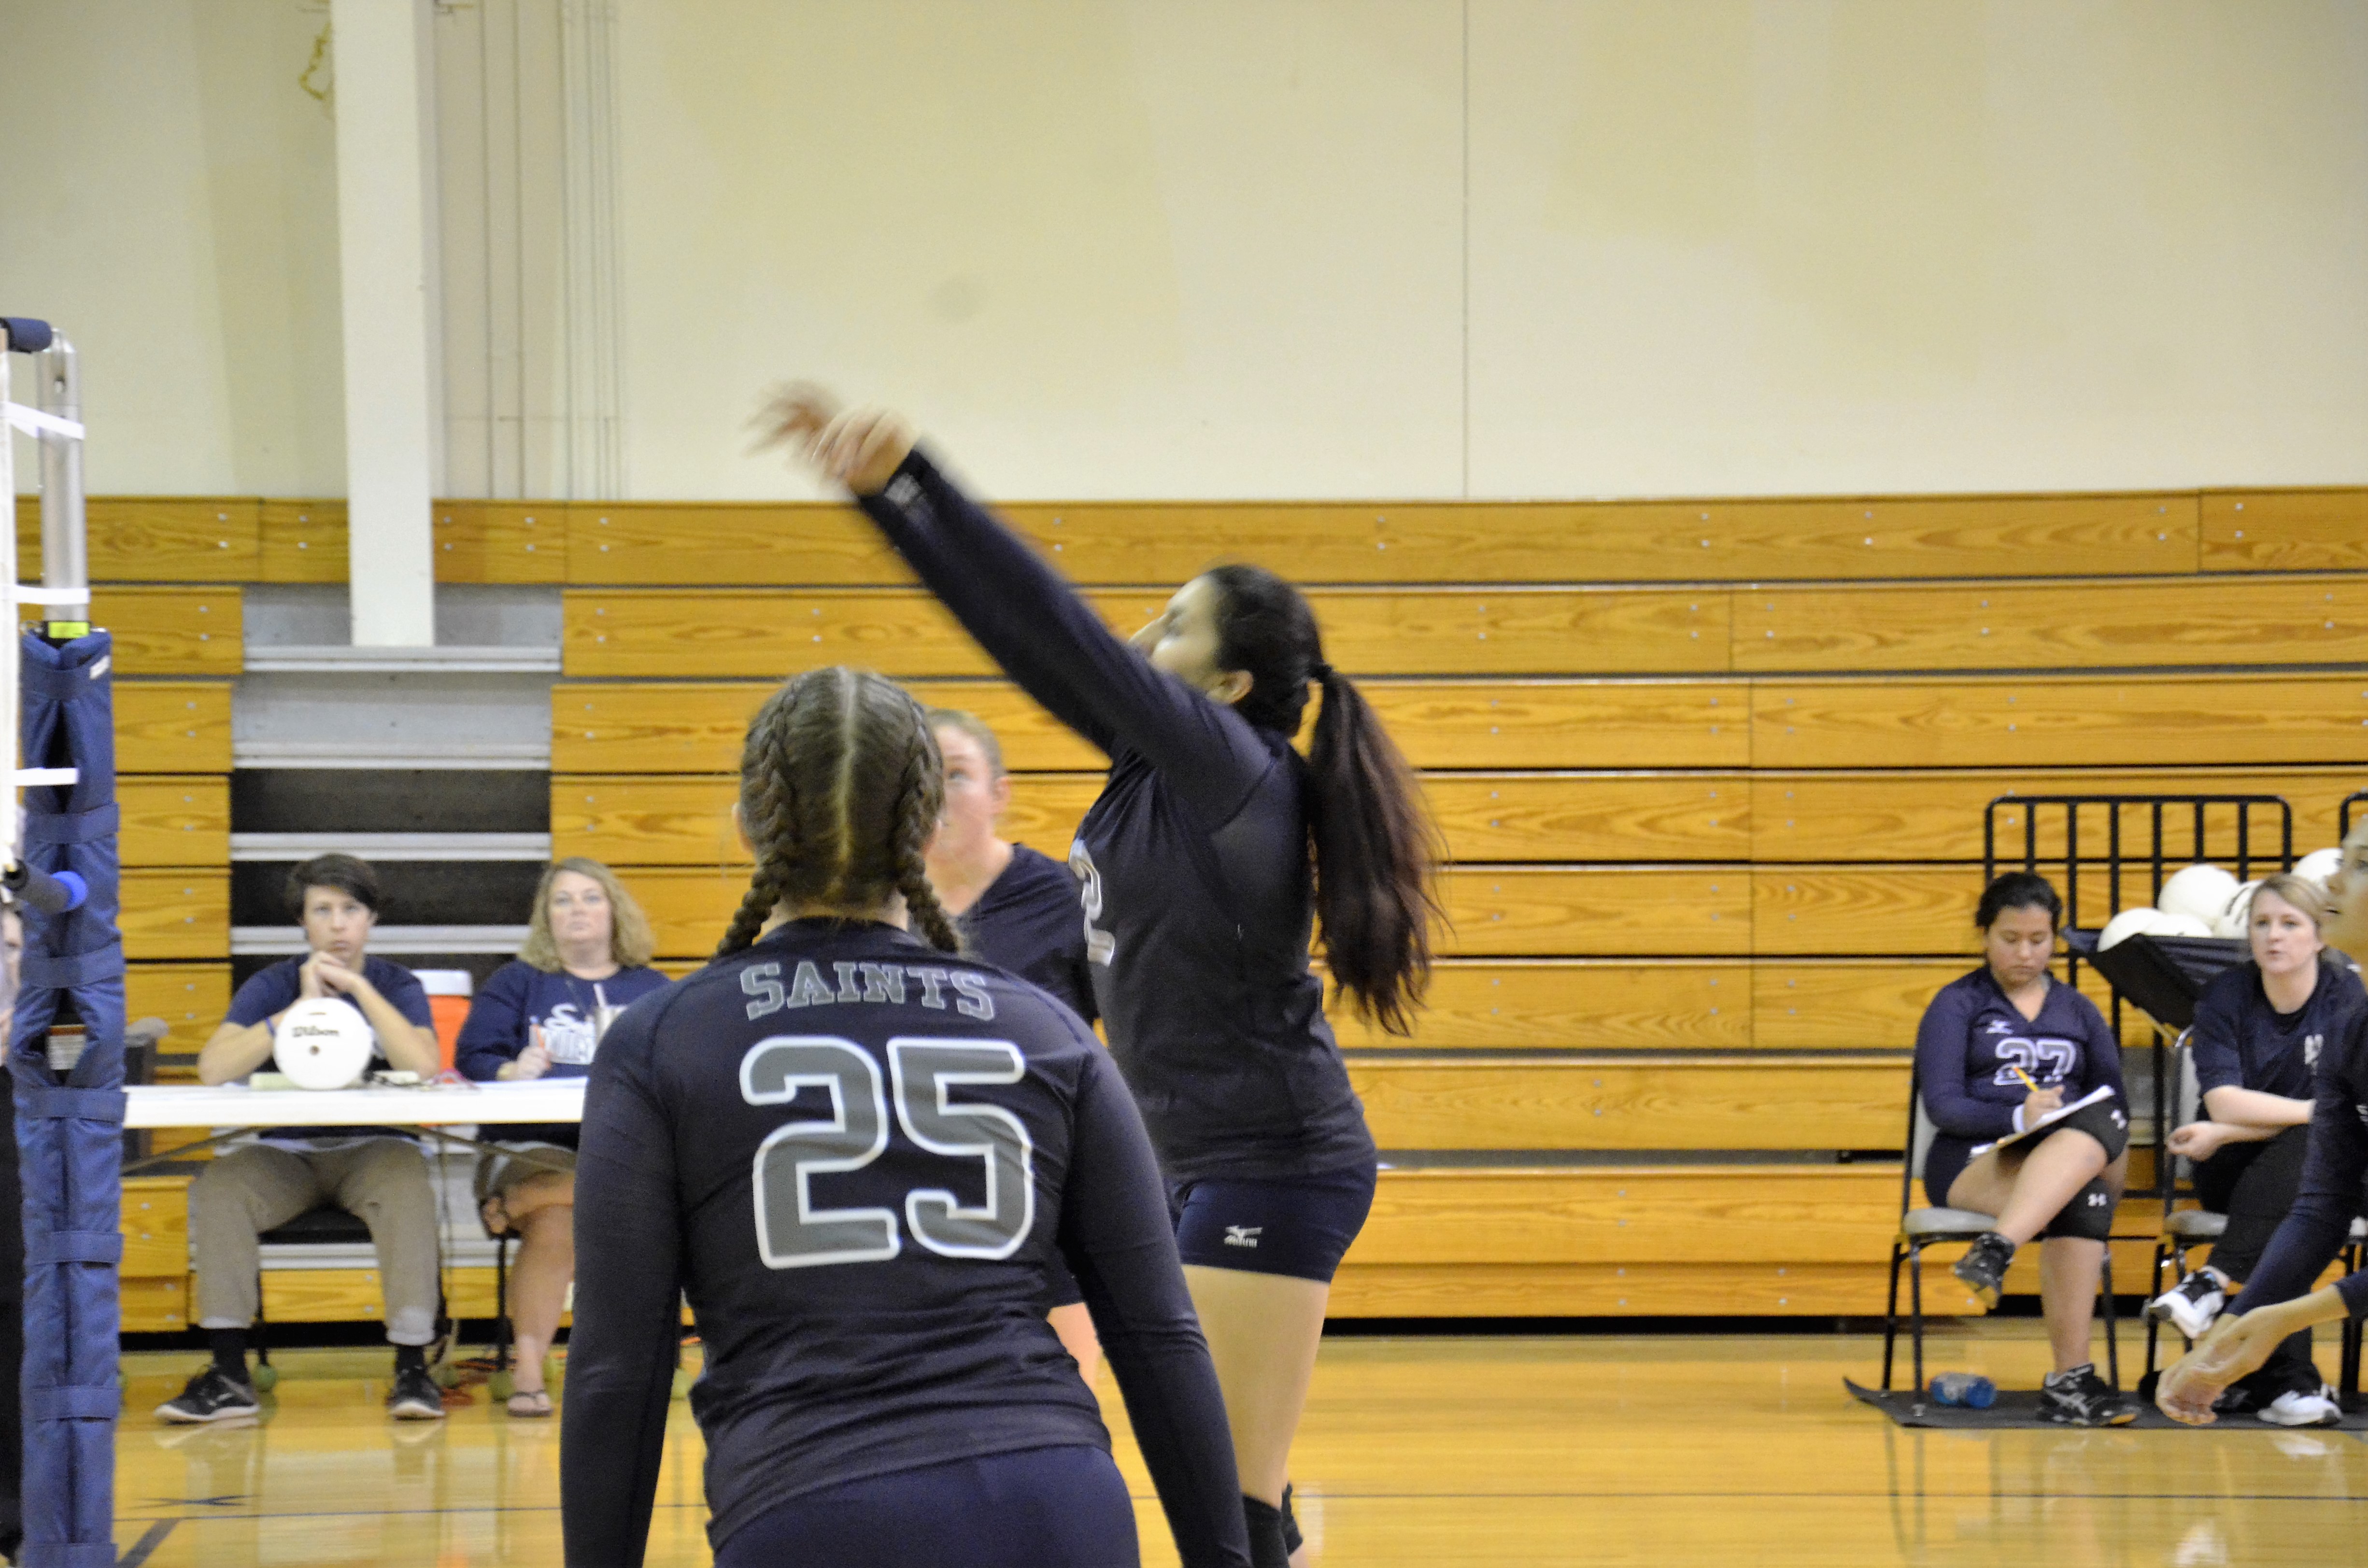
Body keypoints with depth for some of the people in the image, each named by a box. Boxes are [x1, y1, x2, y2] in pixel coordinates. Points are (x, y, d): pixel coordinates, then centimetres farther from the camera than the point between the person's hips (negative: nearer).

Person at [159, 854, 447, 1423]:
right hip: (286, 1154, 1)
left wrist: (359, 988, -16)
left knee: (409, 1186, -35)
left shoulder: (396, 985, 4)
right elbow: (214, 1068, -13)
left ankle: (412, 1368, -32)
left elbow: (424, 1066, -17)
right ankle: (229, 1376, -27)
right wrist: (302, 1007, -16)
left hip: (373, 1148, -1)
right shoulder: (273, 986, 5)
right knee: (217, 1186, -29)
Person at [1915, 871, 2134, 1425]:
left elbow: (2116, 1102, 13)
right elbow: (1943, 1105, -2)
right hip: (1973, 1161, -3)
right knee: (2084, 1199, -38)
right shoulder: (1957, 1005, 12)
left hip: (2073, 1148, 3)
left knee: (2103, 1124, -38)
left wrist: (2062, 1121, -11)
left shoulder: (2078, 1011, 24)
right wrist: (2019, 1117, -19)